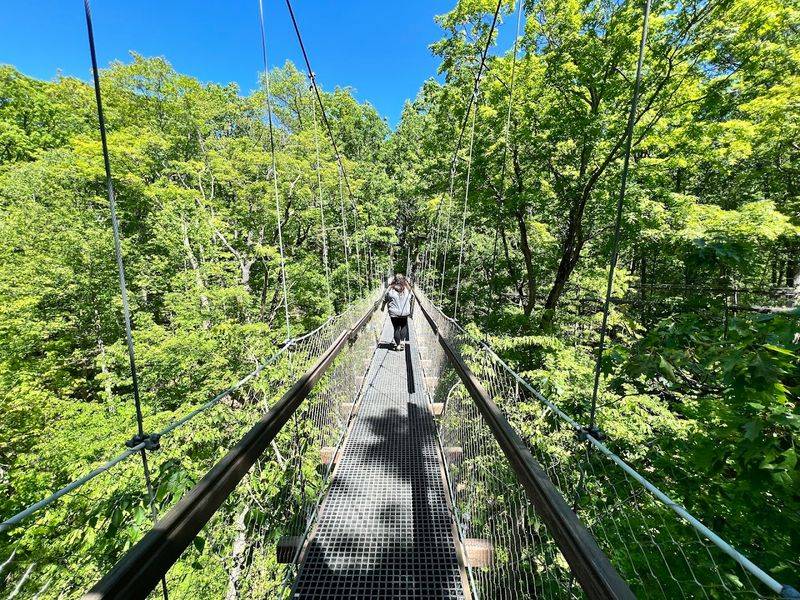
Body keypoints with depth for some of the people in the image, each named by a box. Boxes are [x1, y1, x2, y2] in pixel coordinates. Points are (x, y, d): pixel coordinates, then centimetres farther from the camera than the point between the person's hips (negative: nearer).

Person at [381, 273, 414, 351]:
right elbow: (412, 300, 5)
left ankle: (398, 345, 16)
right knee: (404, 326, 21)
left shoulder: (390, 289, -7)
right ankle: (402, 341, 11)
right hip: (405, 313, 1)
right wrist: (411, 310, 20)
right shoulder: (408, 289, -4)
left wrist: (383, 307, 22)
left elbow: (385, 299, 4)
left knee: (396, 328, 10)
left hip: (394, 313, -1)